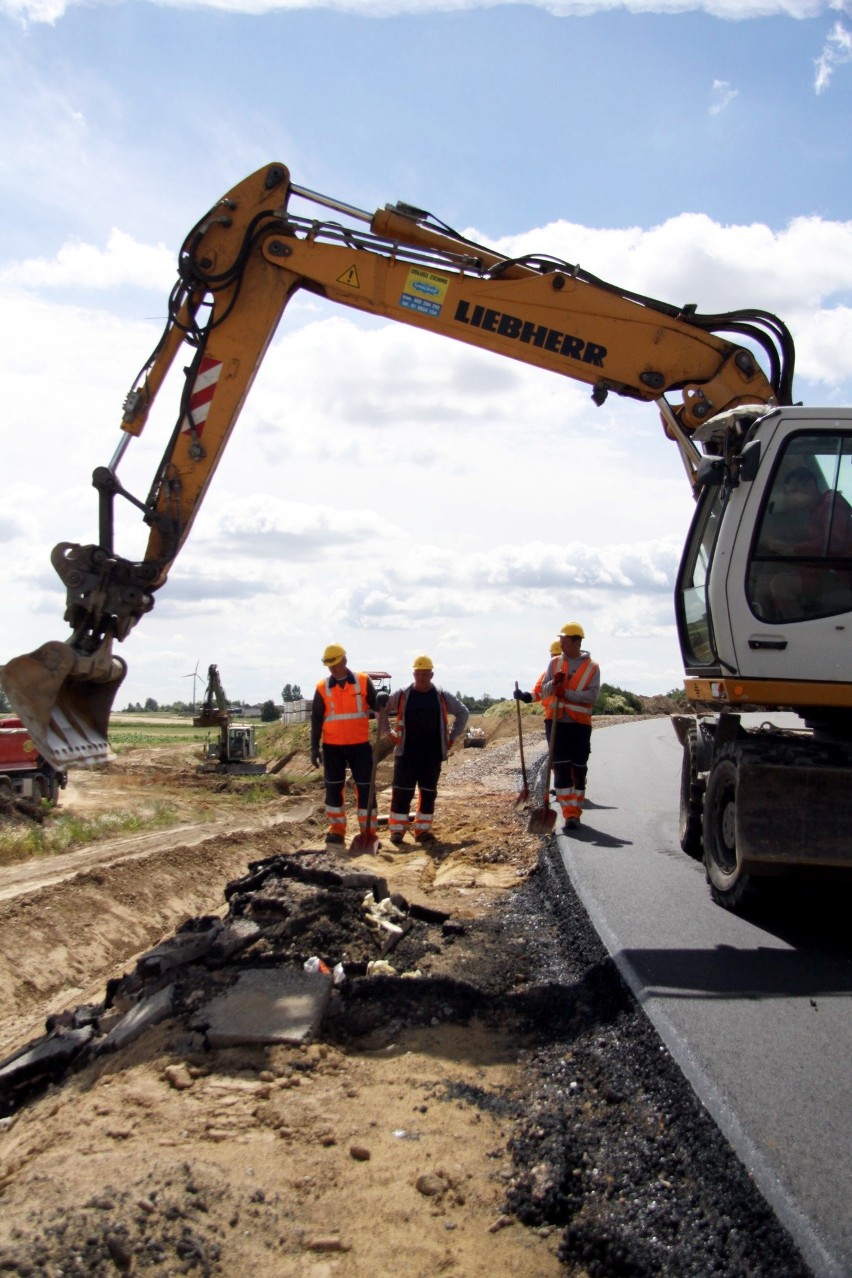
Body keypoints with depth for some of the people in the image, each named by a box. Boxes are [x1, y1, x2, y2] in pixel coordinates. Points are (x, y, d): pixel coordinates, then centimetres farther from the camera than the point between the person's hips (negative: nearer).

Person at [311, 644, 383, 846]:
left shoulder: (363, 681, -2)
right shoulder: (322, 688, 0)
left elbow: (375, 706, 0)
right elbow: (316, 719, 3)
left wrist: (381, 702, -24)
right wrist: (314, 747, 0)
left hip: (360, 744, -1)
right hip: (332, 746, 1)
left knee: (365, 788, 1)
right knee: (333, 788, 7)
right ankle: (336, 829, 18)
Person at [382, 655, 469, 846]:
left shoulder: (443, 697, 5)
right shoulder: (401, 695, 1)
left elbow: (463, 712, 16)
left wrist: (452, 736, 9)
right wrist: (389, 732, 5)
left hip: (433, 753, 2)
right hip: (406, 752, -2)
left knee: (428, 793, 5)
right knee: (402, 791, -3)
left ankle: (423, 829, 14)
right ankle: (397, 829, 5)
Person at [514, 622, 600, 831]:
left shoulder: (592, 667, -1)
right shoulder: (555, 663, 7)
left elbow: (592, 696, -12)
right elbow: (544, 692, 5)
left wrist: (566, 692, -20)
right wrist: (554, 683, -15)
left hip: (580, 725, -1)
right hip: (557, 723, 1)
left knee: (579, 769, 6)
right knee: (562, 768, -6)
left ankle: (576, 811, 18)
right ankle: (569, 814, -6)